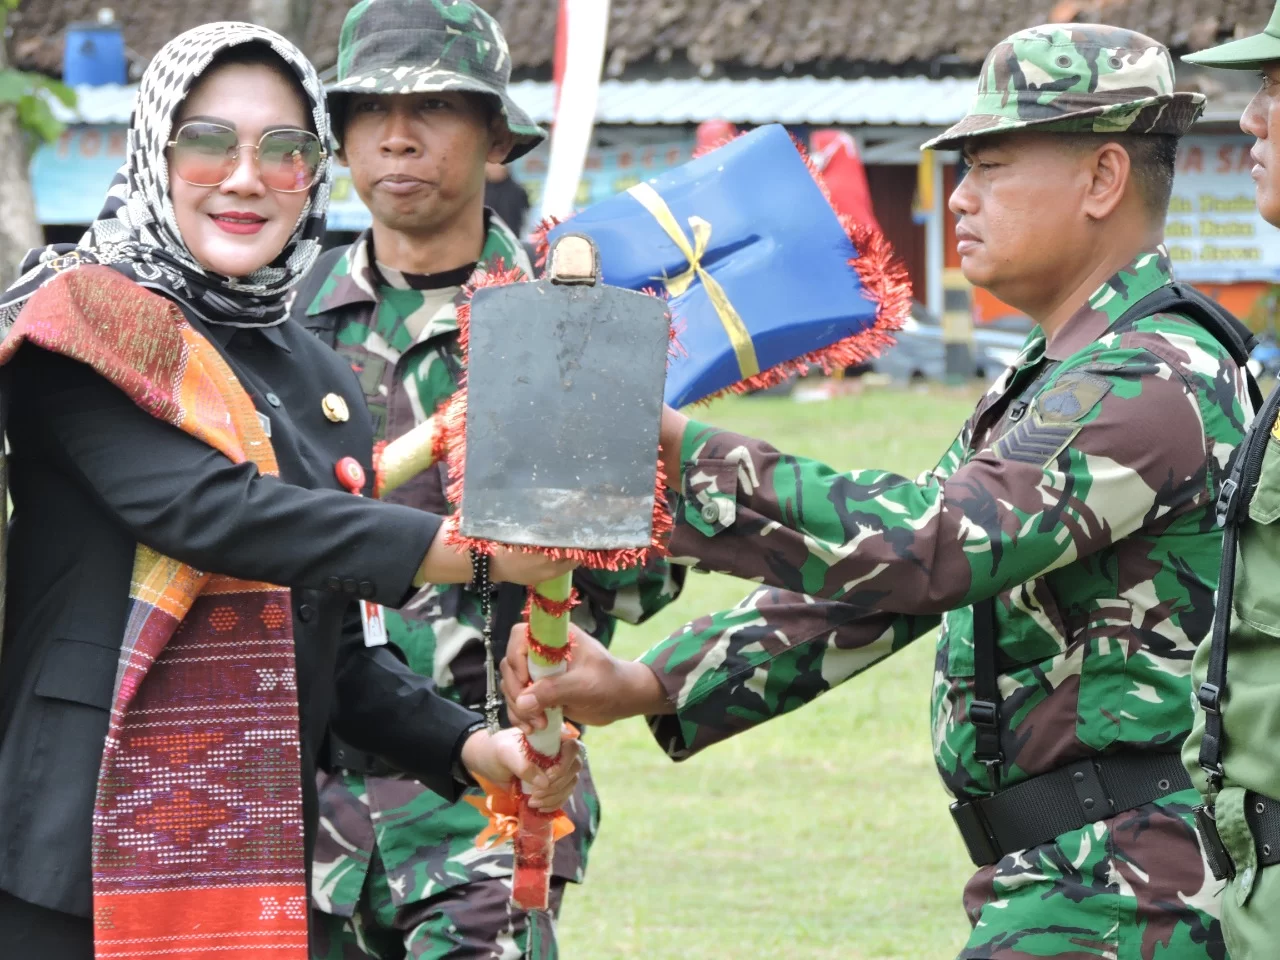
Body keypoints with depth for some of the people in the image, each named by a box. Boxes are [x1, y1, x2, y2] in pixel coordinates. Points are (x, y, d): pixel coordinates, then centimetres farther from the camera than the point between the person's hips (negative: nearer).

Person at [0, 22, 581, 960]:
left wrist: (471, 745, 2)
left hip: (264, 863, 6)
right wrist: (468, 548, -24)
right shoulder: (90, 320, -4)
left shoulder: (324, 384, 16)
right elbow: (199, 506, -20)